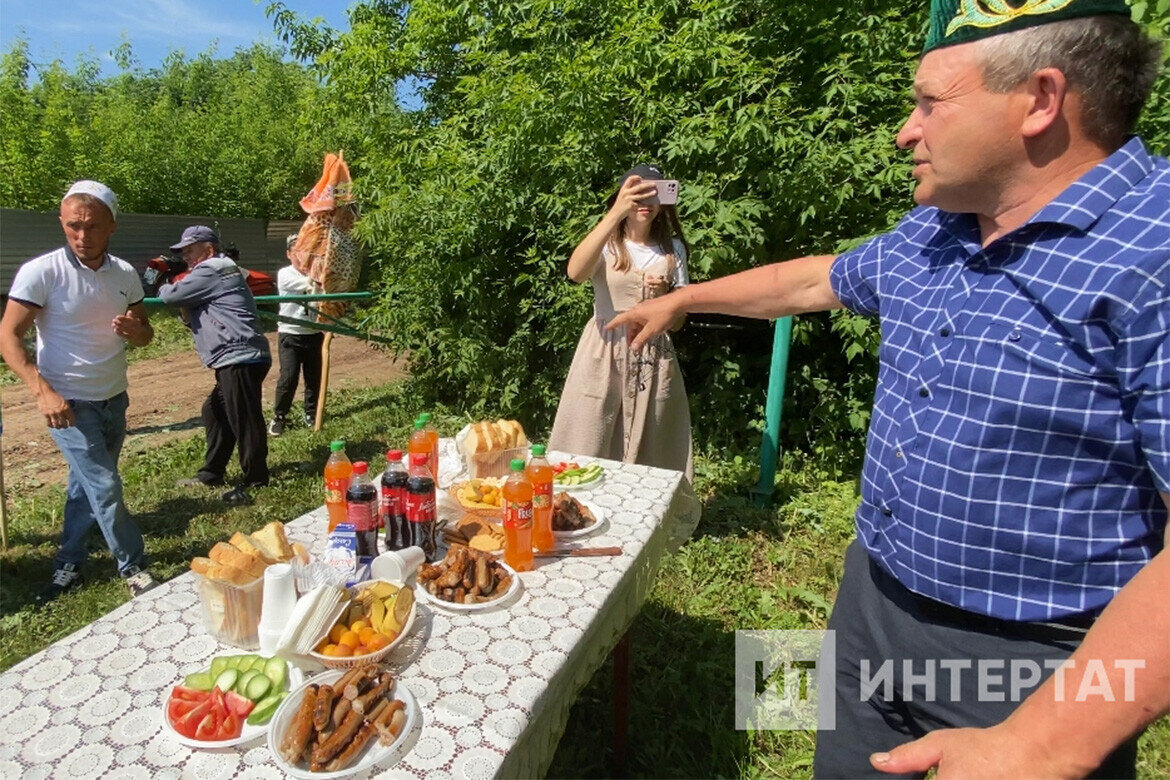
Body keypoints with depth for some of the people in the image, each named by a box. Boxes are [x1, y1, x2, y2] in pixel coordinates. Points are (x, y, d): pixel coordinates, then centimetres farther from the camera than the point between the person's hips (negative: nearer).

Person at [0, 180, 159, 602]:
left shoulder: (126, 274, 0)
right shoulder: (40, 272, -14)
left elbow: (145, 334, 9)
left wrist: (134, 330, -16)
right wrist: (43, 392, -24)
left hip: (114, 400, 5)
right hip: (69, 403, -5)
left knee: (86, 484, 16)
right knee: (106, 488, -4)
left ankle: (68, 564, 31)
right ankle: (134, 568, 13)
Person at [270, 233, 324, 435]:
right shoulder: (284, 274, -3)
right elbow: (308, 283, -18)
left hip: (313, 334, 4)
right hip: (290, 334, -4)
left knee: (314, 377, 7)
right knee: (288, 377, -8)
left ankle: (311, 415, 22)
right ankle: (279, 417, 8)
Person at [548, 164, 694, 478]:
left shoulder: (673, 249, 9)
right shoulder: (606, 243, 0)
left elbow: (677, 321, 10)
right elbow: (575, 272, -25)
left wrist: (664, 296, -12)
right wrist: (616, 213, -33)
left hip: (653, 361, 3)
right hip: (604, 356, -2)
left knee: (647, 461, 8)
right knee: (586, 456, 2)